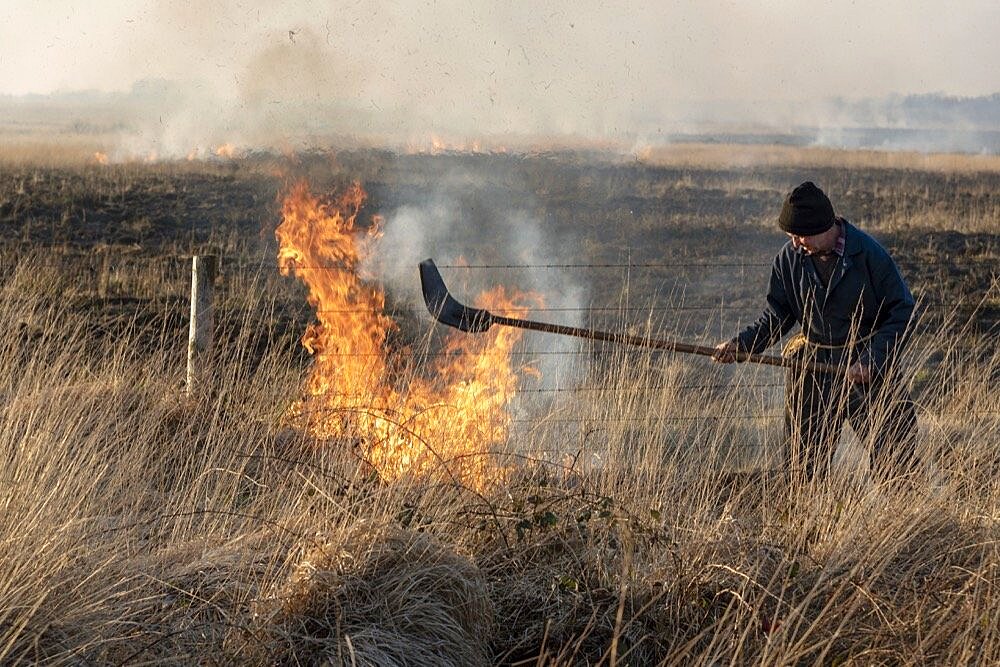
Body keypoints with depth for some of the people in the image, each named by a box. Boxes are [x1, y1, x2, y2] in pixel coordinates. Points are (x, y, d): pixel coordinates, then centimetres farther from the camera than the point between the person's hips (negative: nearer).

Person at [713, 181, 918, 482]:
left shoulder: (868, 253, -12)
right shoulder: (789, 258, -1)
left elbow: (901, 310, -8)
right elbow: (776, 316, 5)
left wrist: (871, 361, -17)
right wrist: (741, 344, -13)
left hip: (869, 368, -3)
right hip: (812, 369, 4)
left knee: (895, 466, -4)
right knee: (803, 470, 6)